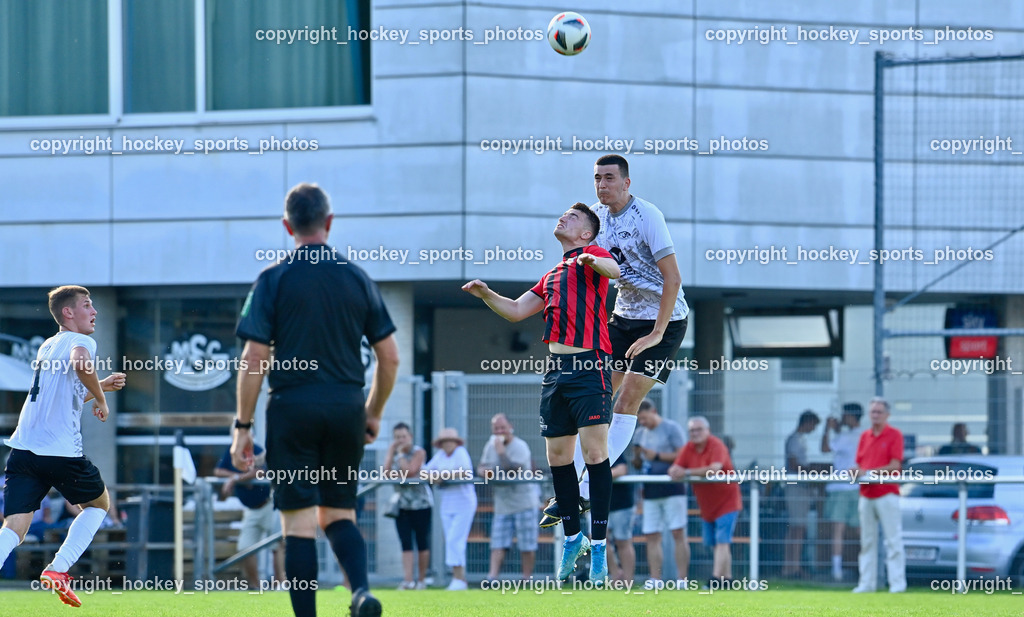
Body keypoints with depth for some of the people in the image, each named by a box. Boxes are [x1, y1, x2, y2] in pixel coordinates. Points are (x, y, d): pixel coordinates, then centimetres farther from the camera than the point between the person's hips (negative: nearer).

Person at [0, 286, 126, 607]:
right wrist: (100, 398, -10)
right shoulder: (80, 341, -1)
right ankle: (58, 570, 5)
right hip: (61, 452, -6)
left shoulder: (47, 346, 25)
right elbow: (81, 363, -26)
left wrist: (99, 387, 34)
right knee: (99, 503, 21)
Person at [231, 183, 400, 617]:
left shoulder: (273, 280, -3)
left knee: (299, 522, 0)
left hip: (293, 407, -3)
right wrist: (374, 414, 21)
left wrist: (243, 426, -2)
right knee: (339, 513, 14)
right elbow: (389, 357, 8)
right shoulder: (358, 279, 7)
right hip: (346, 407, 3)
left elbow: (253, 360, -7)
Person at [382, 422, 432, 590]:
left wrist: (401, 453, -13)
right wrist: (391, 452, -7)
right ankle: (408, 580, -13)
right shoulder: (394, 454, 9)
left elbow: (410, 471, -20)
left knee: (422, 542, 3)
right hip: (402, 503, 4)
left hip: (420, 502, -4)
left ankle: (422, 580, 11)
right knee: (406, 544, -6)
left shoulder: (418, 452, -6)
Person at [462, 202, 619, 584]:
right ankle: (572, 538, 21)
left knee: (595, 453, -12)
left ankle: (599, 545, -11)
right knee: (557, 455, 8)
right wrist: (486, 295, 10)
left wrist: (594, 261, -40)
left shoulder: (592, 256, 5)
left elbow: (615, 270, -18)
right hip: (556, 369, 8)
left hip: (590, 367, -8)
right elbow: (517, 311, 28)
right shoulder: (552, 276, 27)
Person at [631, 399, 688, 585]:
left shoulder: (671, 428, -2)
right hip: (650, 491, 7)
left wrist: (657, 456, -15)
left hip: (672, 488, -7)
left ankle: (682, 581, -9)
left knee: (678, 533, -7)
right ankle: (655, 582, 4)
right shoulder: (640, 433, 17)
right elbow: (637, 464, 21)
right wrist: (636, 459, -2)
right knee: (651, 536, 2)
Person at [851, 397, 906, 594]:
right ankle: (867, 583, 8)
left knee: (893, 540, -6)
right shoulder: (864, 436, 17)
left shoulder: (894, 435, -1)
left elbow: (894, 466, -9)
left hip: (887, 494, -6)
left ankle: (897, 583, -7)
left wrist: (869, 473, -17)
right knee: (867, 541, 5)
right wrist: (856, 472, -5)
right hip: (866, 495, 6)